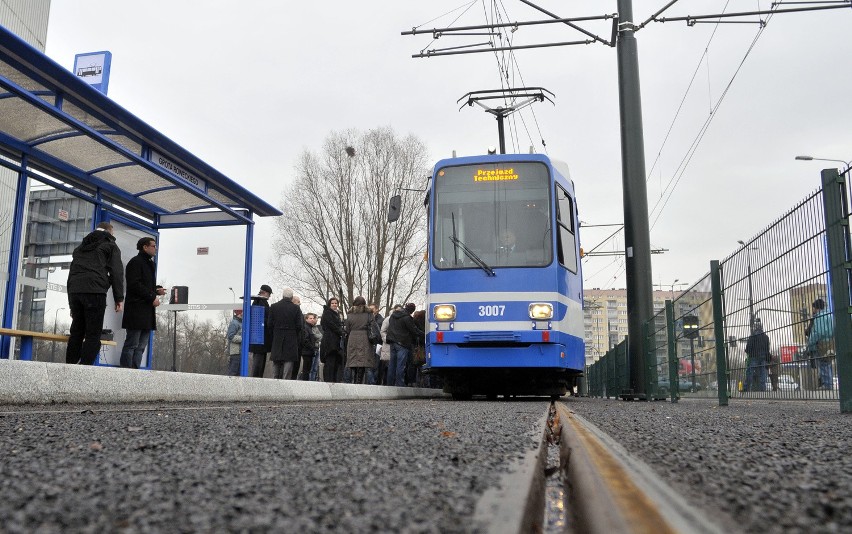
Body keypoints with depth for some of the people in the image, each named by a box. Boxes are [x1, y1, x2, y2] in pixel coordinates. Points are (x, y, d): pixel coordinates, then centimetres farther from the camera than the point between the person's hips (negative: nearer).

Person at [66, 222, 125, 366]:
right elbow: (116, 272, -1)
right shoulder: (110, 246, 11)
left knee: (76, 332, 10)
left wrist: (71, 302, 25)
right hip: (95, 292, -6)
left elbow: (71, 272, 26)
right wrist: (119, 298, -2)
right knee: (93, 335, -5)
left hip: (74, 291, 6)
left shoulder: (80, 247, 29)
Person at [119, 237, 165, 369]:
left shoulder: (149, 264, 23)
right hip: (137, 309, -9)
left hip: (147, 311, 9)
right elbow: (135, 285, -16)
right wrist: (152, 297, -16)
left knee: (141, 346, 9)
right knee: (132, 344, -7)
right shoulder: (135, 262, -7)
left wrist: (156, 289, 9)